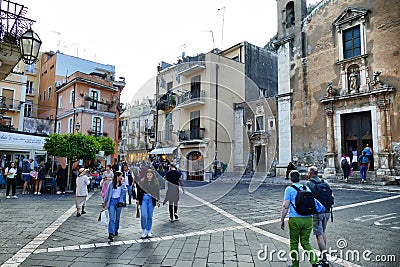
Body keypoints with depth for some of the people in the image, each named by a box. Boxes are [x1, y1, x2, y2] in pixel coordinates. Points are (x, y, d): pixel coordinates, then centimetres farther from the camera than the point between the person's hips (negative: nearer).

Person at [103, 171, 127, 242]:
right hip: (112, 201, -2)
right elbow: (107, 193, 9)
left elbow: (124, 191, -13)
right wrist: (105, 202, 12)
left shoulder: (123, 184, 3)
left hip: (119, 201, 2)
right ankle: (111, 234, -14)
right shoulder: (111, 184, 0)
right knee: (112, 218, -10)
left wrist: (122, 183, -14)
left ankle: (116, 230, 32)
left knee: (117, 218, 14)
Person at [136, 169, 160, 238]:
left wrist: (157, 201, 3)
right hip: (143, 199, -1)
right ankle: (143, 231, 5)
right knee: (143, 215, -9)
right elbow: (138, 190, 7)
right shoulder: (142, 181, 1)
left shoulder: (155, 183, 3)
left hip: (151, 200, 1)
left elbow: (157, 192, 8)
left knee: (150, 216, 8)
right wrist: (137, 199, 4)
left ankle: (148, 231, 20)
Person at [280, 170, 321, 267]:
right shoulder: (307, 188, 11)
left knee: (294, 243, 12)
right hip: (308, 218, 4)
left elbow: (285, 206, -7)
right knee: (305, 242, 15)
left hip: (295, 219, -4)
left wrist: (282, 220, 0)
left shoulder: (289, 189, -4)